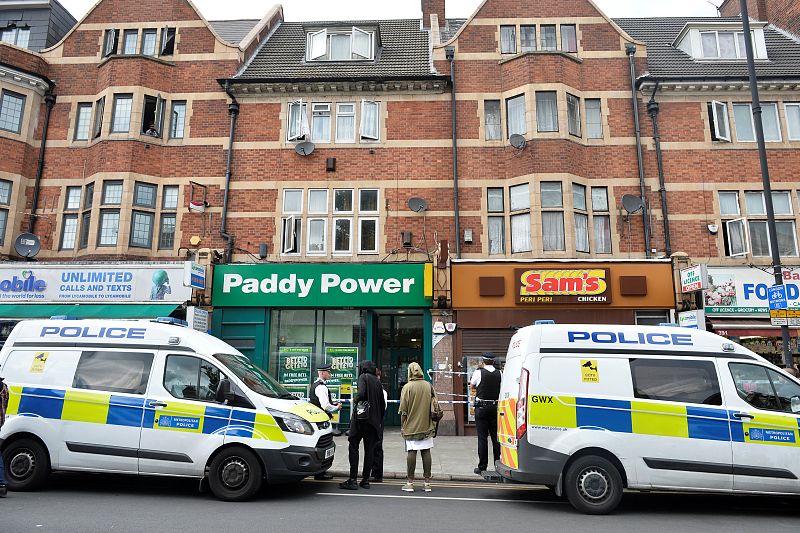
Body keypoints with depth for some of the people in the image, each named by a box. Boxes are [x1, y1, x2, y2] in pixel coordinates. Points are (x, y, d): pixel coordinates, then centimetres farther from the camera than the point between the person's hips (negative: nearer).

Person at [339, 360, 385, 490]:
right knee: (369, 449, 9)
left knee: (353, 446, 0)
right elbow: (382, 404, 15)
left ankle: (353, 480, -3)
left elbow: (361, 393, -22)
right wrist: (379, 420, 21)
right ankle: (365, 480, 11)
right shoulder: (377, 381, 15)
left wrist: (355, 400, -3)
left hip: (361, 417, -6)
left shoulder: (363, 377, -4)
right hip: (374, 420, 6)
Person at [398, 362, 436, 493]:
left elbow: (403, 411, -9)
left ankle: (410, 482, 6)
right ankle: (427, 482, 11)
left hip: (411, 426, -3)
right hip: (426, 426, 3)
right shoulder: (429, 386, 2)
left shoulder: (407, 387, -9)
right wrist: (433, 425, 18)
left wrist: (402, 425, 1)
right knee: (426, 452, 7)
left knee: (411, 452, 1)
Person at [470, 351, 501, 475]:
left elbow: (472, 386, 9)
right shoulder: (499, 373, 1)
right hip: (495, 407, 3)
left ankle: (482, 467, 3)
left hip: (482, 407, -3)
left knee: (482, 437, 1)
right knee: (496, 437, 9)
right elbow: (501, 388, 12)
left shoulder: (478, 373, -7)